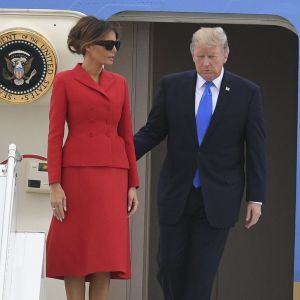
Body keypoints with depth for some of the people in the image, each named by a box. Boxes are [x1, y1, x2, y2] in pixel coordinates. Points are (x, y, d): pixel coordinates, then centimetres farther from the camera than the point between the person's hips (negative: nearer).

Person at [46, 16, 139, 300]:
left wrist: (133, 184, 7)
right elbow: (55, 134, -3)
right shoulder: (65, 81, 0)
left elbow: (127, 135, 12)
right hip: (77, 173, -4)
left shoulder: (119, 83, 12)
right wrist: (55, 184, -11)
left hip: (113, 175, 4)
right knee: (74, 251, 0)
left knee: (106, 251, 3)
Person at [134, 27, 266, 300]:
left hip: (218, 197, -2)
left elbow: (256, 149, -1)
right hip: (176, 194, 2)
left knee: (202, 274, -1)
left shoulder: (247, 92, -2)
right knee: (170, 265, 6)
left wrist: (255, 198, -3)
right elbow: (153, 131, 5)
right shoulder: (171, 85, 2)